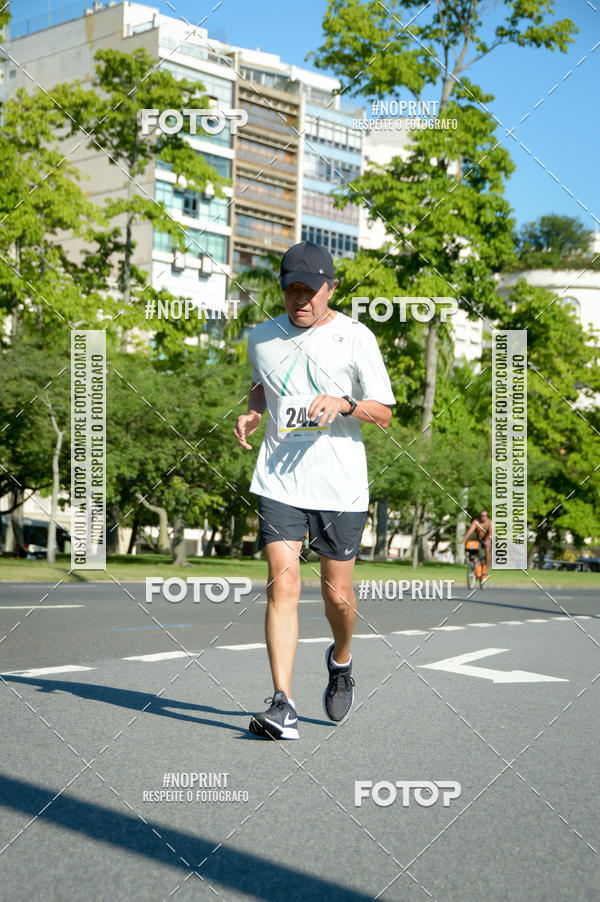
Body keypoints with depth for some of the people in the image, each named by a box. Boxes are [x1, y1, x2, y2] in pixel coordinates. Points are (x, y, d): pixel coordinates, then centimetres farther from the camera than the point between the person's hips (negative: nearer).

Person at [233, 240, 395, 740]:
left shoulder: (356, 337, -2)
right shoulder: (262, 337, 8)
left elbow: (384, 414, -1)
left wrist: (344, 403, -20)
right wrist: (252, 411, 7)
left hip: (341, 486, -1)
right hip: (279, 483, 1)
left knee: (338, 594, 5)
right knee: (282, 585, -12)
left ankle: (341, 660, 38)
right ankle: (283, 705, -12)